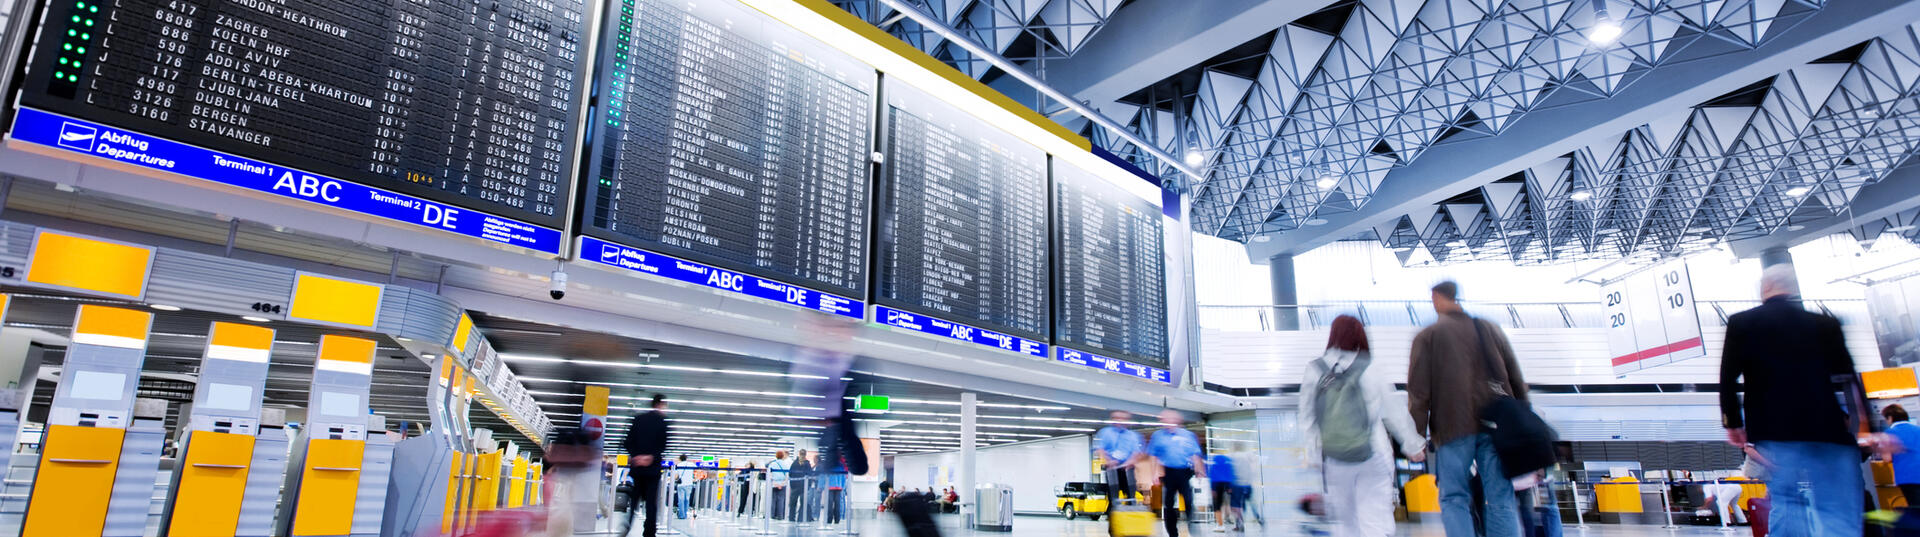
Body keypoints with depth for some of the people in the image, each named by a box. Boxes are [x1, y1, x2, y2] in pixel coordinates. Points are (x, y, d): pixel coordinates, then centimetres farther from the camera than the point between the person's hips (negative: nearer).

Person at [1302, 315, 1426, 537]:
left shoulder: (1313, 371, -3)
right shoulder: (1370, 371, -7)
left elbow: (1307, 418, 2)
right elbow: (1393, 412, 2)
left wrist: (1313, 454, 12)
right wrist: (1413, 445, 16)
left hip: (1334, 460, 2)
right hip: (1373, 458, -2)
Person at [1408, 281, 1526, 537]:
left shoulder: (1427, 336, 4)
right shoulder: (1490, 330, 14)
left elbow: (1418, 390, -3)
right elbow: (1517, 380, 14)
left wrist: (1418, 434, 0)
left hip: (1454, 427, -3)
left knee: (1454, 498, 2)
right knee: (1500, 497, 4)